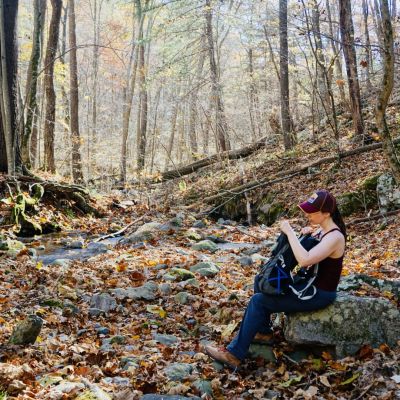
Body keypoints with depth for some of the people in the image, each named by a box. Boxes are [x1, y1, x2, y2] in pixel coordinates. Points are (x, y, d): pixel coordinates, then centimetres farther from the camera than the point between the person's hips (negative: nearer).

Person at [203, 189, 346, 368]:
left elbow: (304, 260, -41)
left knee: (258, 301, -12)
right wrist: (306, 233, -2)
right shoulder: (324, 228, 2)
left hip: (320, 294, -10)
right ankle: (264, 332, 24)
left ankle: (235, 354, -5)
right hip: (311, 284, 10)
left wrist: (289, 231, -31)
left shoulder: (334, 237, -27)